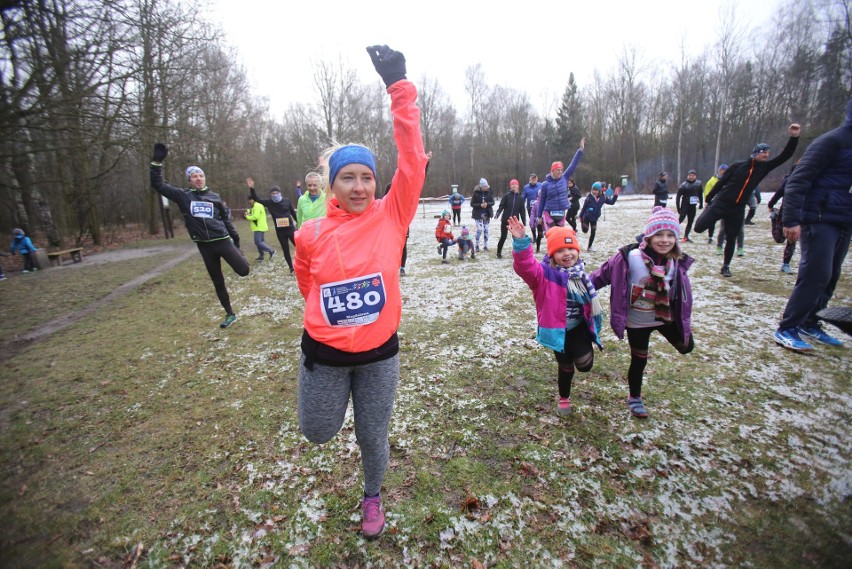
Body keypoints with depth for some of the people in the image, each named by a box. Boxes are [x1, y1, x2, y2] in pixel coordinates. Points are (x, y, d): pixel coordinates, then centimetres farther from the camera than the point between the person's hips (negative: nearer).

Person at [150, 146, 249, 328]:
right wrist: (157, 161, -10)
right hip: (204, 246, 1)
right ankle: (230, 314, 24)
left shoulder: (214, 197, 6)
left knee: (243, 270, -16)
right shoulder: (183, 195, 3)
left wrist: (236, 238, 13)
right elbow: (158, 185, -2)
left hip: (223, 241, 0)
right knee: (217, 282, 10)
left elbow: (225, 218, 14)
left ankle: (239, 257, 22)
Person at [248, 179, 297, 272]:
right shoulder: (269, 203, -1)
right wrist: (252, 189, -21)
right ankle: (291, 268, 21)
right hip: (279, 231, 2)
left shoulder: (286, 201, -2)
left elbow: (293, 213, 7)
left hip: (290, 228, -1)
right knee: (285, 250, 9)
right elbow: (256, 199, -6)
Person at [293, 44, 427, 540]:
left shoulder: (391, 216, -9)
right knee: (318, 434, 19)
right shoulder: (311, 234, -7)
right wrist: (327, 317, 11)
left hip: (379, 354, -1)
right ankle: (340, 399, 52)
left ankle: (373, 498, 48)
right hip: (324, 353, 1)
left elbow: (413, 161, -18)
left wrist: (399, 86, -19)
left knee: (374, 437, 16)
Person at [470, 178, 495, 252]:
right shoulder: (476, 193, -8)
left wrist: (487, 204, -19)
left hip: (487, 214, 3)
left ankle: (485, 245, 19)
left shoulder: (489, 192, -1)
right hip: (478, 214, -3)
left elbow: (492, 202, 1)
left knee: (486, 229, 8)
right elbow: (472, 204, -7)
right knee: (479, 229, -11)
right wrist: (480, 205, -21)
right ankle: (477, 245, 4)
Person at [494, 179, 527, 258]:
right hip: (505, 220, -1)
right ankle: (499, 252, 18)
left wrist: (524, 222, 5)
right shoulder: (507, 196, -1)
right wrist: (497, 213, -24)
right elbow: (501, 206, -6)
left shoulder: (520, 198, 5)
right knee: (503, 237, 2)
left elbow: (522, 210, 6)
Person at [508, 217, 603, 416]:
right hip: (558, 329, -3)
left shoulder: (579, 273, -2)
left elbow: (590, 300, 12)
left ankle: (570, 356, 30)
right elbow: (525, 266, -41)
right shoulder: (545, 273, -20)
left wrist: (594, 321, 17)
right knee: (565, 366, 12)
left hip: (579, 327, 4)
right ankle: (564, 398, 42)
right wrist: (521, 241, -57)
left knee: (584, 364, -8)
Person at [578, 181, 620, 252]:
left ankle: (589, 247, 17)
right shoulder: (589, 197, -15)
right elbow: (584, 207, -9)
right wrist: (581, 216, -6)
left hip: (594, 218, 3)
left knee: (593, 233, 5)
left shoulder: (602, 198, -4)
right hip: (586, 217, -3)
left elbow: (611, 202, 7)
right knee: (585, 231, 0)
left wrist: (615, 195, -5)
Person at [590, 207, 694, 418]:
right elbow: (605, 273, -16)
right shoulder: (630, 257, -26)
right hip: (637, 321, -4)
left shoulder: (677, 262, -10)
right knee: (639, 361, 11)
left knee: (686, 346, 23)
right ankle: (634, 398, 34)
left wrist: (685, 323, 5)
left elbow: (683, 293, 1)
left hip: (666, 318, 4)